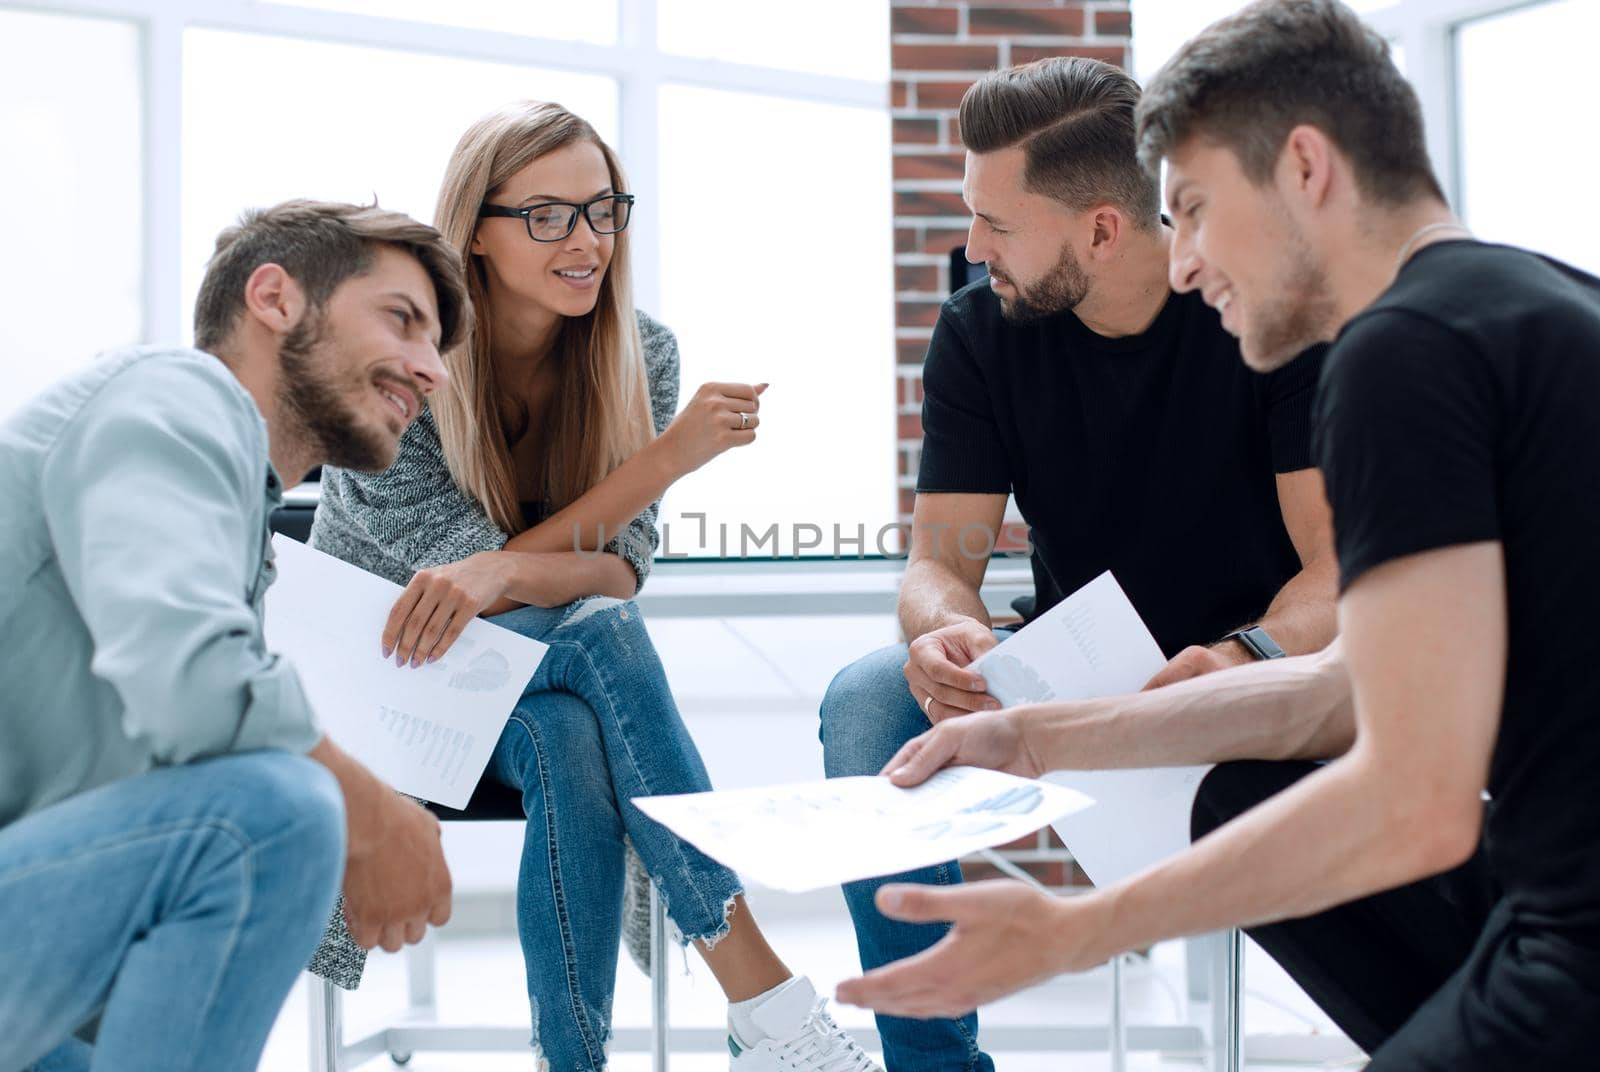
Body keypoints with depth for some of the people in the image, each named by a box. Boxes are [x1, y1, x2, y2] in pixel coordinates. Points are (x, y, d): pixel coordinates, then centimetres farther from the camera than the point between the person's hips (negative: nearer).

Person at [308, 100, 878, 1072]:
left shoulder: (640, 352, -6)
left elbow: (622, 568, -12)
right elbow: (461, 560, -20)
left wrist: (504, 573, -36)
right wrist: (670, 455, -27)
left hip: (552, 670, 3)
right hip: (392, 665, -3)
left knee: (575, 749, -34)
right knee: (598, 632, -34)